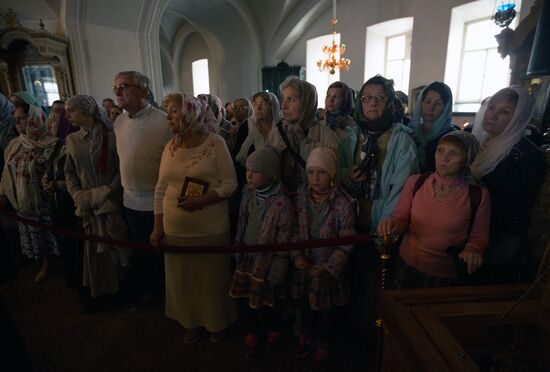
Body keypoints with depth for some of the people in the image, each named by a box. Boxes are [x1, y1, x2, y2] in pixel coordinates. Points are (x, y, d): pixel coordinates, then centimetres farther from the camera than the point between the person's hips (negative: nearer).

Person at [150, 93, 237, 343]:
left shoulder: (215, 143, -10)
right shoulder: (170, 147, 4)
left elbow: (230, 184, -11)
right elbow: (160, 190, 6)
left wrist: (201, 201, -23)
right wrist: (157, 227, 5)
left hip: (211, 229, -4)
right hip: (175, 228, 4)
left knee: (212, 278, 12)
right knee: (182, 279, 17)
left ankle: (217, 322, 38)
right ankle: (191, 322, 41)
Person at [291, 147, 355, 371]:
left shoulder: (343, 204, -22)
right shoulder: (301, 197, -10)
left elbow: (346, 245, -16)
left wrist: (327, 268, -20)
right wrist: (296, 256, -13)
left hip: (328, 269, -3)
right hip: (304, 266, 4)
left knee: (327, 310, 18)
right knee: (305, 304, 25)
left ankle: (323, 346, 47)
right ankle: (307, 334, 56)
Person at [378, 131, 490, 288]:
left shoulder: (479, 195, -12)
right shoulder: (415, 182, -9)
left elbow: (479, 237, 0)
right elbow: (400, 218, 0)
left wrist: (473, 249, -21)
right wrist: (392, 224, -22)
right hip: (408, 267, 2)